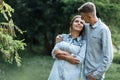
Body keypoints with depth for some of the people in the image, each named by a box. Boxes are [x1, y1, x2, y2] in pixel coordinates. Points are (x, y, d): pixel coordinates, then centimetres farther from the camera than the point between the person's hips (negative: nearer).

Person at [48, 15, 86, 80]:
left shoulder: (83, 42, 1)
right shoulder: (63, 37, 11)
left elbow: (79, 60, -11)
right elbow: (54, 53, 2)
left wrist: (61, 54, -7)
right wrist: (68, 55, -11)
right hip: (57, 73, 3)